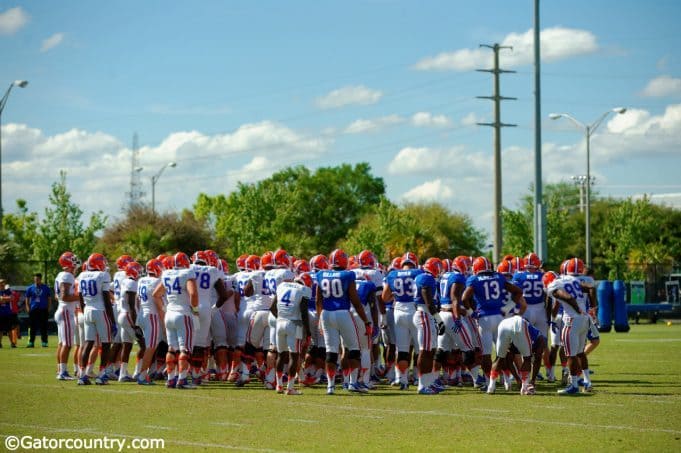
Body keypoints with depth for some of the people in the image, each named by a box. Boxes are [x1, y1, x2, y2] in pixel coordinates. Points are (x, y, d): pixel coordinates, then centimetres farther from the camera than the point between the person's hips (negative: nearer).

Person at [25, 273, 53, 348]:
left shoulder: (46, 288, 7)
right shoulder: (30, 288, 8)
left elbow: (49, 299, 9)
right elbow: (27, 299, 10)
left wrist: (49, 308, 0)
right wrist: (28, 308, -1)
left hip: (43, 309, 0)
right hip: (33, 310, 0)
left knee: (43, 327, 0)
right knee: (33, 327, 2)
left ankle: (44, 342, 4)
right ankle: (31, 342, 5)